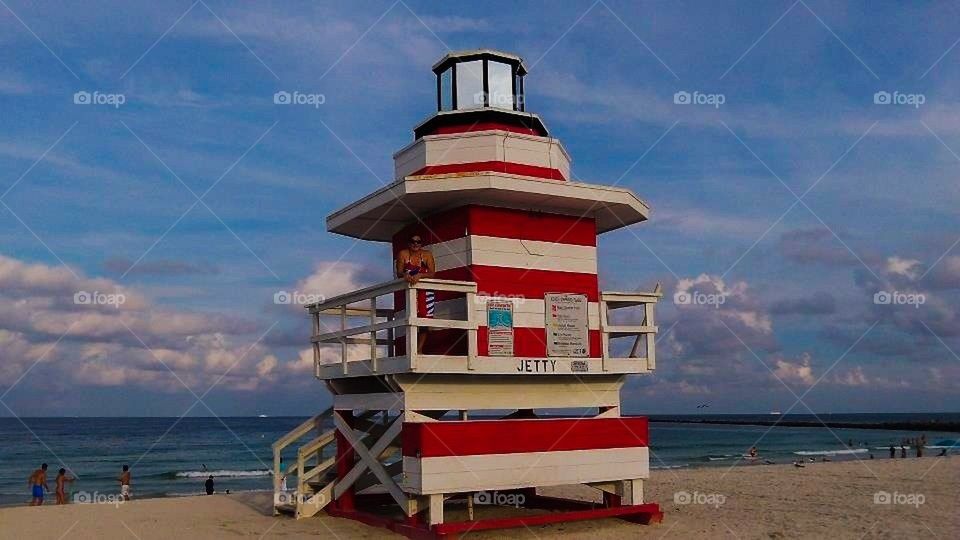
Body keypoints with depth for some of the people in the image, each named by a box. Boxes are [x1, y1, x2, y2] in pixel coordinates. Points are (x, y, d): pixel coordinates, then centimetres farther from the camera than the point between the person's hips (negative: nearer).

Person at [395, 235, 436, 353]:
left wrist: (420, 275, -28)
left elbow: (432, 273, -10)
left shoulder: (427, 255, 1)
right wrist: (405, 275, -28)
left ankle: (419, 349, 2)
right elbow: (399, 273, -5)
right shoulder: (403, 254, 2)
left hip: (426, 291, 1)